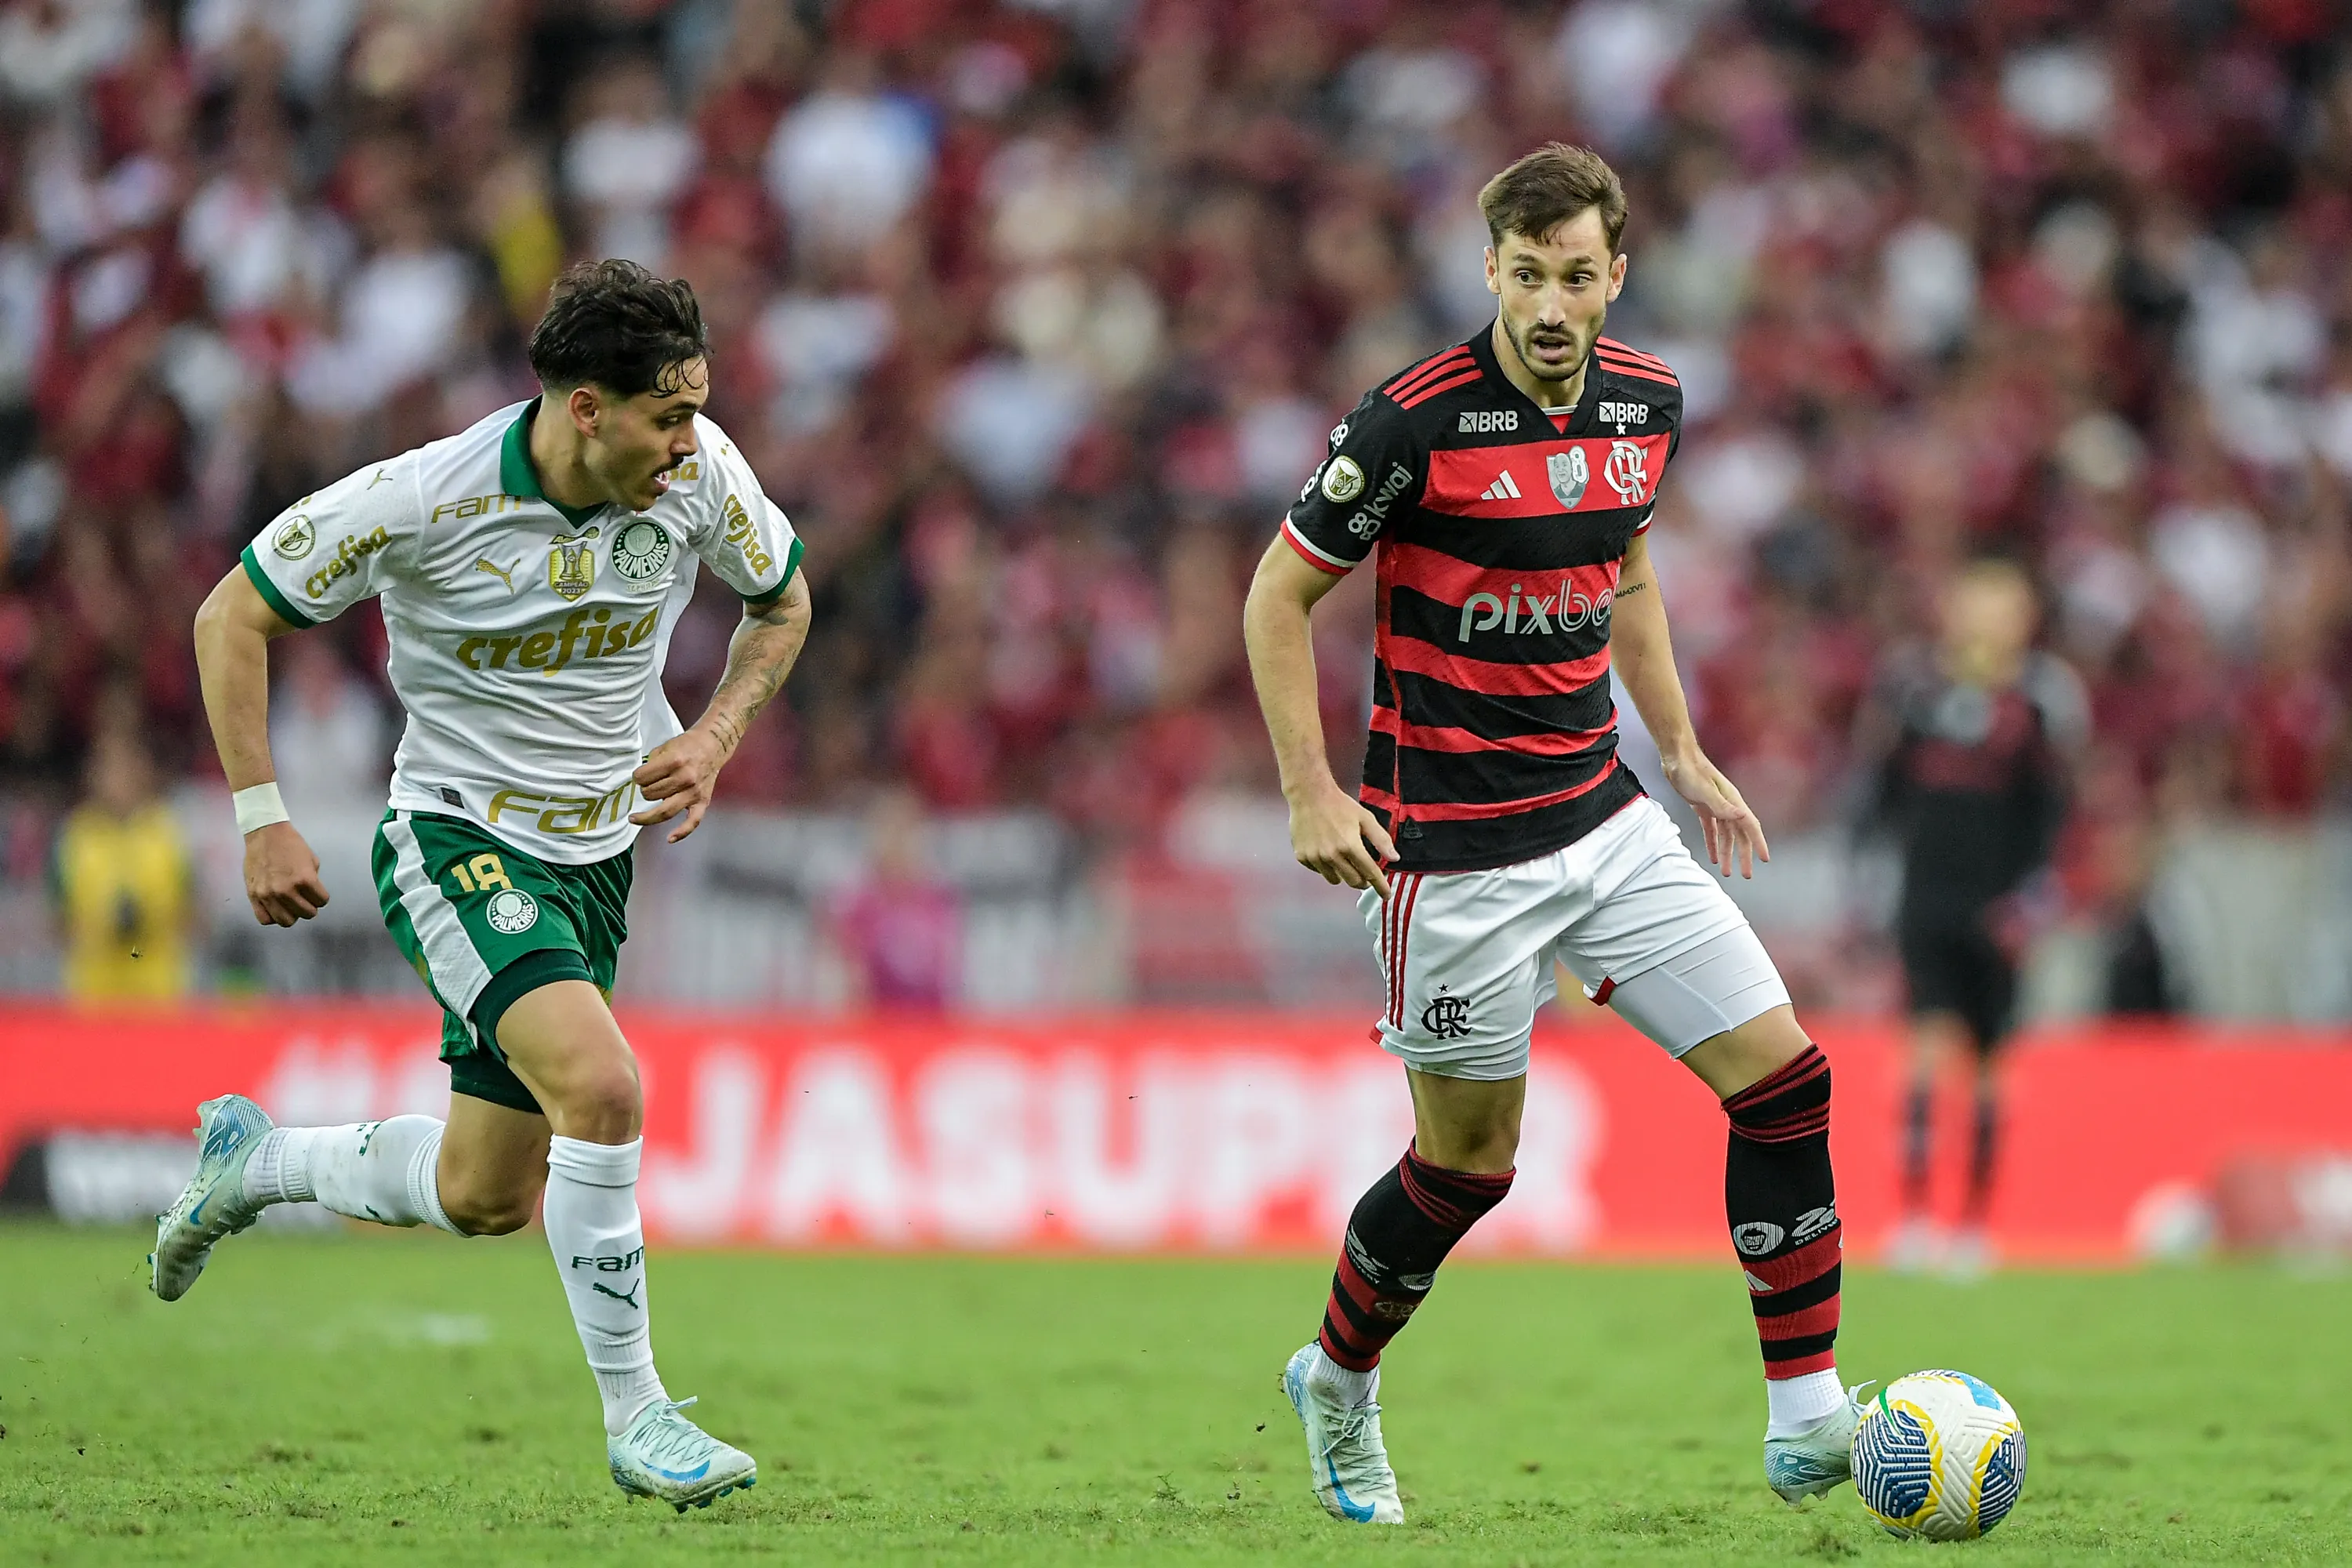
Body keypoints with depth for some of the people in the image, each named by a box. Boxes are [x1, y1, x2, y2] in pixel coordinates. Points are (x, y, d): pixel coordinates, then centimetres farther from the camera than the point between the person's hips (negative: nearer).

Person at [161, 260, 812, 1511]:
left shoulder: (701, 477, -11)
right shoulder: (424, 500, -22)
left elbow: (781, 601, 11)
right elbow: (233, 617, -10)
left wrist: (713, 739, -6)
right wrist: (261, 820, -13)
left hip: (594, 854, 6)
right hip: (457, 839, -6)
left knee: (485, 1198, 11)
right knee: (600, 1086, -29)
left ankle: (253, 1160, 39)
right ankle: (633, 1414, -16)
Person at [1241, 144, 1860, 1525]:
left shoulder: (1648, 402, 3)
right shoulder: (1416, 421, -16)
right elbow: (1281, 595, -7)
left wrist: (1683, 751, 18)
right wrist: (1311, 791, -14)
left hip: (1602, 815, 6)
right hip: (1454, 847, -6)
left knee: (1785, 1074, -4)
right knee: (1470, 1160, 4)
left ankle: (1810, 1421, 1)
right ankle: (1339, 1384, 31)